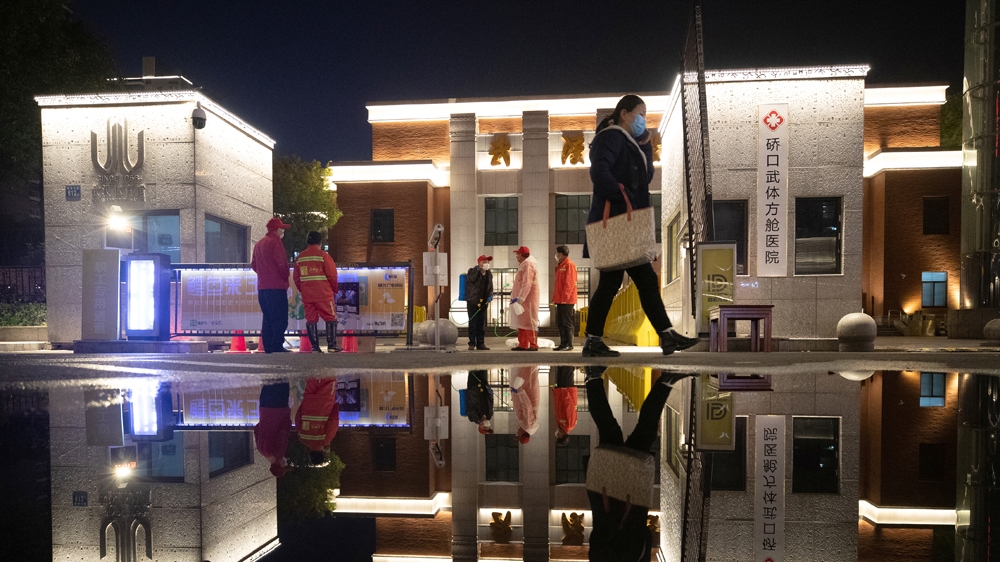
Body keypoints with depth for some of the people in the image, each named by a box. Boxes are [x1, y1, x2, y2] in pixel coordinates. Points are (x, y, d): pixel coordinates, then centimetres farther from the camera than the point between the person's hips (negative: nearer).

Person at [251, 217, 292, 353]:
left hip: (262, 287, 9)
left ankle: (268, 347, 12)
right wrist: (285, 277, -2)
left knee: (268, 319, 12)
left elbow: (253, 265, 20)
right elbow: (282, 264, -17)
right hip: (276, 287, -9)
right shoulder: (275, 242, -10)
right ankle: (277, 347, -11)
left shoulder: (259, 243, 18)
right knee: (280, 319, -7)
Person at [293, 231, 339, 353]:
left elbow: (296, 278, 11)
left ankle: (315, 346, 6)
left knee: (311, 320, 8)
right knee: (331, 318, 4)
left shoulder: (300, 257, 8)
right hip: (323, 294, -4)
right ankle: (331, 345, 0)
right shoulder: (323, 255, -7)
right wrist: (335, 290, 7)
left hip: (307, 296, 4)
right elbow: (332, 275, -8)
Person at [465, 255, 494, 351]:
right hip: (473, 301, -5)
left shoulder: (489, 274, 10)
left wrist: (490, 295, -3)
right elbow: (471, 279, -26)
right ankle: (472, 343, 5)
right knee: (472, 323, -2)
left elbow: (490, 287, 15)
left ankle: (480, 343, 13)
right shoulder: (472, 271, -5)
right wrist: (478, 269, -24)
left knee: (481, 324, 8)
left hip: (483, 302, 5)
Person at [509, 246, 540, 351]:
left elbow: (527, 284, -24)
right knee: (521, 322, 11)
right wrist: (516, 296, 22)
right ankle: (522, 345, 16)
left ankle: (533, 345, -5)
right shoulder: (524, 265, 18)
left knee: (529, 322, -8)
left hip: (527, 299, -11)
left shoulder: (528, 265, -15)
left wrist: (520, 298, -27)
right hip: (522, 299, 11)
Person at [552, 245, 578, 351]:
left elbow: (569, 283, -17)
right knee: (560, 323, 10)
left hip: (567, 300, -9)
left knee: (567, 323, -5)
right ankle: (563, 344, 15)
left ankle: (569, 345, -1)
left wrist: (565, 297, -20)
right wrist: (555, 297, 16)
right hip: (560, 300, 9)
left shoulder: (569, 265, -10)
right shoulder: (560, 266, 18)